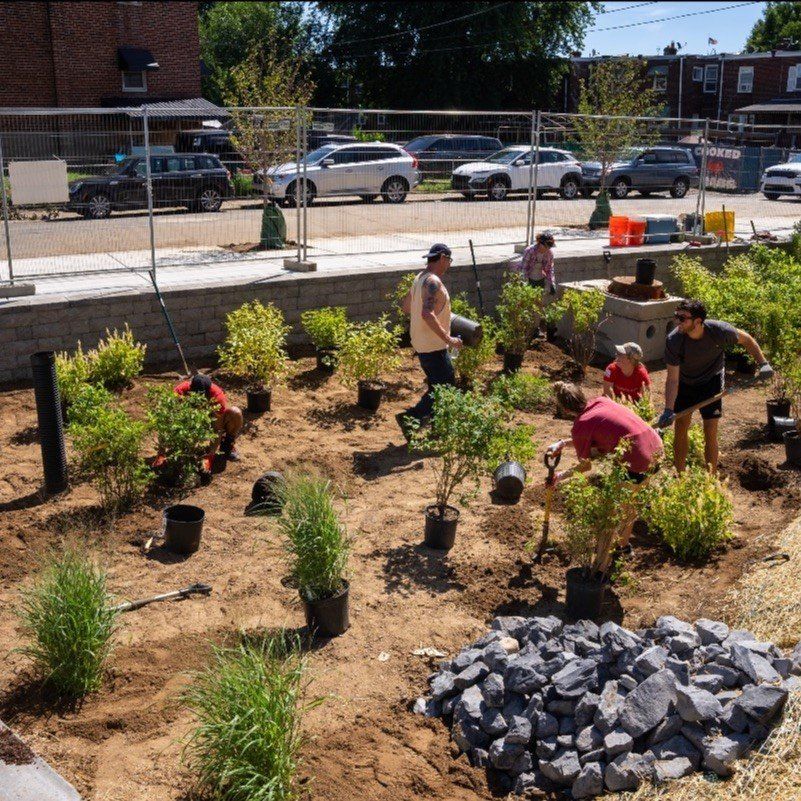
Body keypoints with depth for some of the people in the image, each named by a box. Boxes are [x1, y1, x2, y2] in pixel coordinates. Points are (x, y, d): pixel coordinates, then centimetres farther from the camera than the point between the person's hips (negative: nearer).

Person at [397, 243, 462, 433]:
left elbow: (406, 307, 20)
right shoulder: (433, 282, -19)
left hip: (421, 344, 10)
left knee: (437, 386, 19)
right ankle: (409, 417, -7)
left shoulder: (420, 278, 11)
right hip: (434, 346, -10)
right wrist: (448, 339, -28)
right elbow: (427, 314, -31)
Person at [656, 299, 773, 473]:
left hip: (711, 381, -1)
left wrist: (763, 363, -11)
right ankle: (679, 476, 22)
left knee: (710, 434, -4)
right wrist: (668, 410, -34)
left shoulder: (719, 331, -29)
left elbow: (746, 339, -6)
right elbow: (672, 379, -26)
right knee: (680, 429, 5)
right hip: (685, 382, 1)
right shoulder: (673, 340, -30)